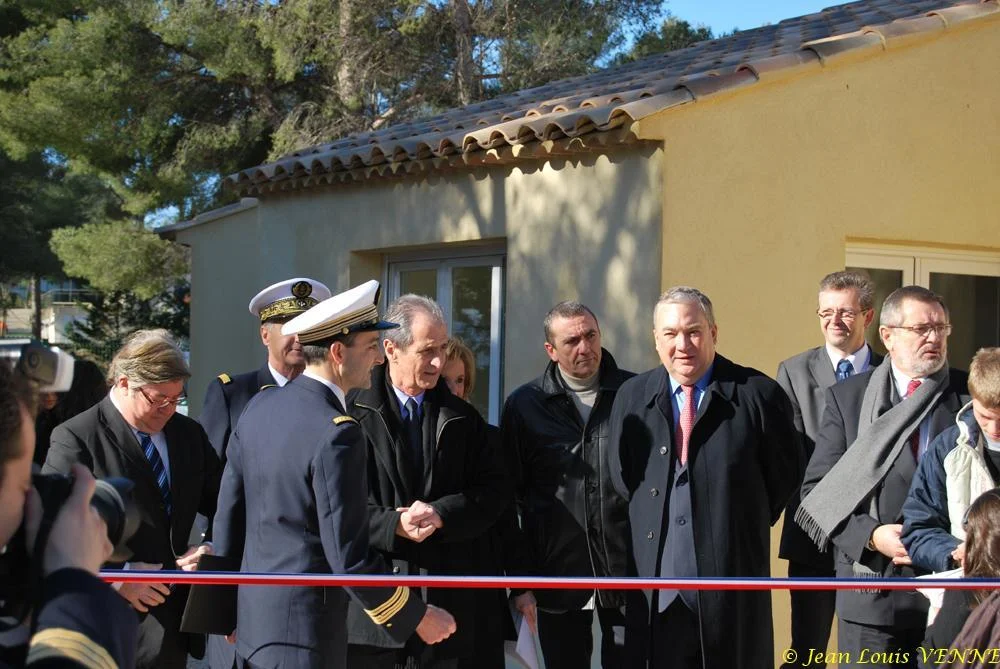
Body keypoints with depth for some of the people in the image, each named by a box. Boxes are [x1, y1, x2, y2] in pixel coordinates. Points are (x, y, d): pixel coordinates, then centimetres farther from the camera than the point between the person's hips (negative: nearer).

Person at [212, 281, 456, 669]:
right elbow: (350, 559, -20)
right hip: (304, 630, -8)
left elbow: (227, 517, 11)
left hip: (253, 617, 8)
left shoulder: (259, 407, 4)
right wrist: (417, 617, -8)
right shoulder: (337, 435, -20)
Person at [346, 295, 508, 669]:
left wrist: (441, 513, -10)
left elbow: (495, 491, 6)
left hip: (446, 595, 3)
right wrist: (394, 526, -16)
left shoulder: (463, 418, 11)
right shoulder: (353, 413, -1)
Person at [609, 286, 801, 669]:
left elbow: (784, 473, 5)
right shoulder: (632, 397, 8)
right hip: (654, 590, 3)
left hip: (734, 583, -2)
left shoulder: (757, 394, -3)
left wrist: (743, 529, 6)